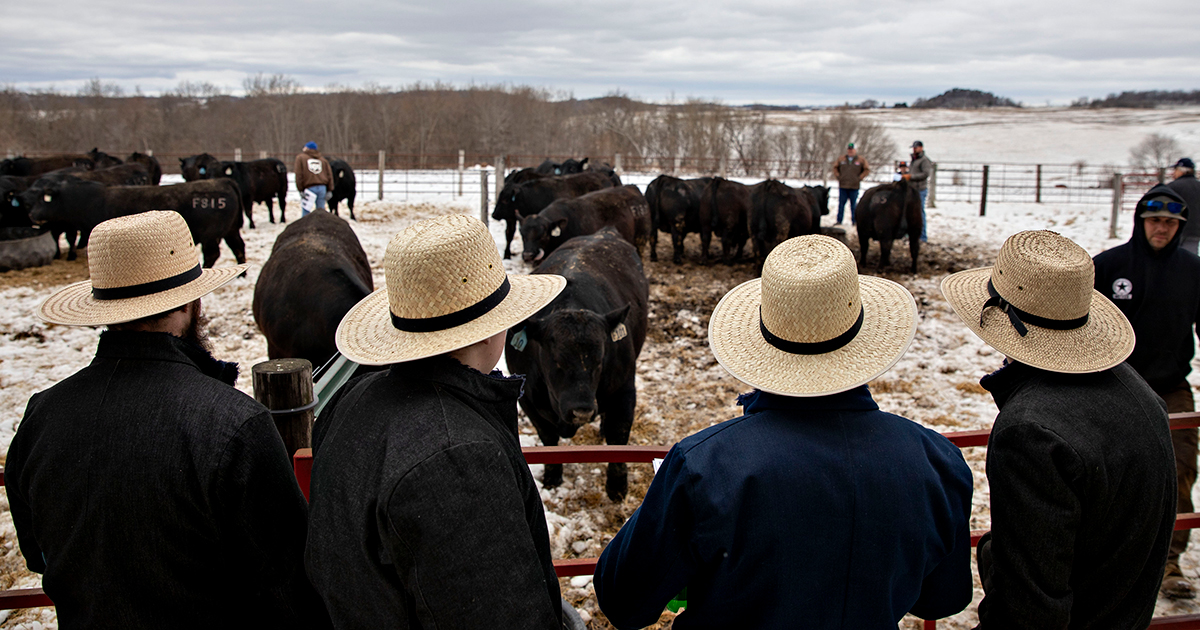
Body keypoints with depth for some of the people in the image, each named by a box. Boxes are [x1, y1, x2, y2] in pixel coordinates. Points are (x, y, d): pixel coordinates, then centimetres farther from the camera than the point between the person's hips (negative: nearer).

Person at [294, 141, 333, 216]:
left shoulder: (300, 158, 6)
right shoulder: (323, 159, 17)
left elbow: (299, 175, -3)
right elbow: (329, 174, 10)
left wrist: (300, 189, -4)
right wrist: (329, 190, 8)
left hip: (309, 188, -4)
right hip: (323, 187, 4)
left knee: (305, 212, 0)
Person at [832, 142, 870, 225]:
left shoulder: (861, 160, 3)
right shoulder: (841, 159, 9)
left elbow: (867, 170, 6)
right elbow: (835, 167, 19)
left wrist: (859, 178, -3)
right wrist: (838, 176, 7)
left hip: (854, 187, -2)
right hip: (842, 186, 2)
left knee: (854, 205, 3)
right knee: (841, 204, 4)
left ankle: (854, 221, 10)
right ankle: (839, 221, 9)